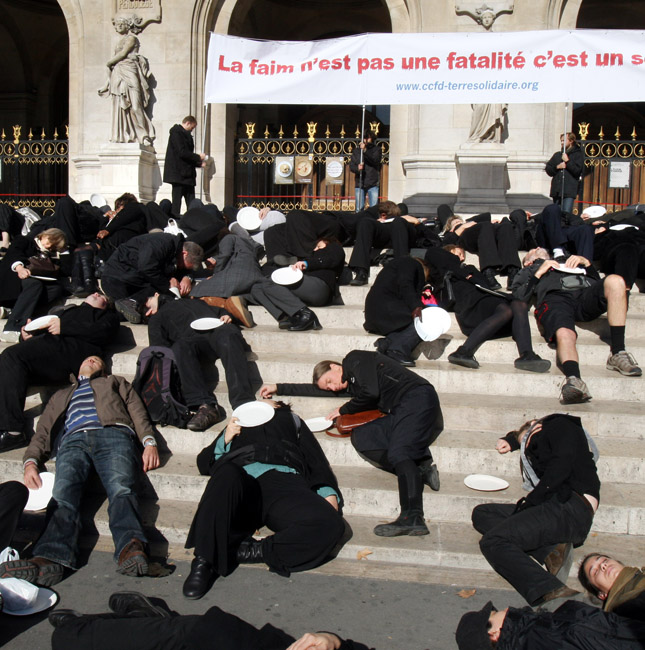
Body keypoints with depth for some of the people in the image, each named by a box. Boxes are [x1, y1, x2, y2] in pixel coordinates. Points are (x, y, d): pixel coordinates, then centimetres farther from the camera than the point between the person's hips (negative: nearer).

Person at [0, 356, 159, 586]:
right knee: (63, 494, -32)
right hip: (73, 440, 2)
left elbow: (137, 410, 22)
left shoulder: (115, 382, 38)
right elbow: (43, 431, 30)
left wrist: (149, 442, 0)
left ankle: (130, 547, -60)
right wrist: (30, 461, 6)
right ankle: (50, 559, -55)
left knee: (121, 487, -34)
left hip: (111, 434, -1)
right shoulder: (60, 395, 43)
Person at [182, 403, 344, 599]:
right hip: (241, 475, 0)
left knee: (331, 524, -31)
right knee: (225, 476, -39)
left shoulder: (291, 419, 39)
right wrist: (224, 440, 11)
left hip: (284, 481, 1)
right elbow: (204, 461, 30)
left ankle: (244, 551, -29)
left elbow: (316, 459, 23)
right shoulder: (238, 423, 39)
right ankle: (204, 563, -35)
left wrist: (328, 492, 4)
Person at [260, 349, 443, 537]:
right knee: (360, 437, -9)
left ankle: (412, 517, -42)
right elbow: (315, 390, 34)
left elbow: (371, 393, -12)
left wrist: (344, 409, 5)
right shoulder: (350, 385, 24)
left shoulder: (355, 359, 1)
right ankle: (419, 469, -18)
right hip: (400, 413, 8)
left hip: (419, 398, -8)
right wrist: (278, 388, 36)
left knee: (398, 453, -27)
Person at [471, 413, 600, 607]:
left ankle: (554, 592, -38)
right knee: (481, 514, 9)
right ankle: (548, 552, -11)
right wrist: (509, 440, 38)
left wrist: (531, 501, -9)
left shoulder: (561, 425, 11)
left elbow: (562, 465, -8)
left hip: (570, 507, -9)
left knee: (493, 541, -20)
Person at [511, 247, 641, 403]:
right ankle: (573, 379, -62)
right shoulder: (528, 271, 39)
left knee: (614, 281, -30)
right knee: (564, 334, -37)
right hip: (554, 297, -2)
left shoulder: (570, 262, 47)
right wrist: (539, 273, 10)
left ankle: (617, 354, -32)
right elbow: (518, 296, 16)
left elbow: (597, 280, 31)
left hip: (586, 293, 2)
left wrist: (586, 262, 16)